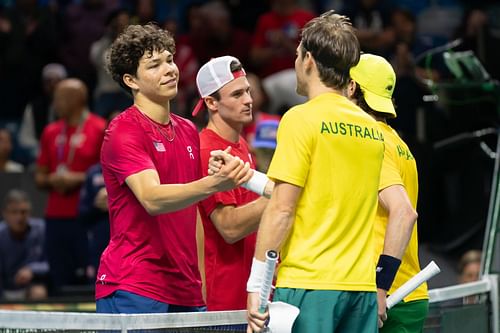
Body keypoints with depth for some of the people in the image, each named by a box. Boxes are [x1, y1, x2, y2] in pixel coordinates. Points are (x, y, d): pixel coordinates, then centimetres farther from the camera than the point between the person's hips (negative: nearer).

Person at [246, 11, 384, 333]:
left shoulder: (301, 118, -6)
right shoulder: (372, 128, 12)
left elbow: (282, 209, -10)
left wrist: (256, 284, -6)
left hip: (309, 284, -6)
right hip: (362, 288, 6)